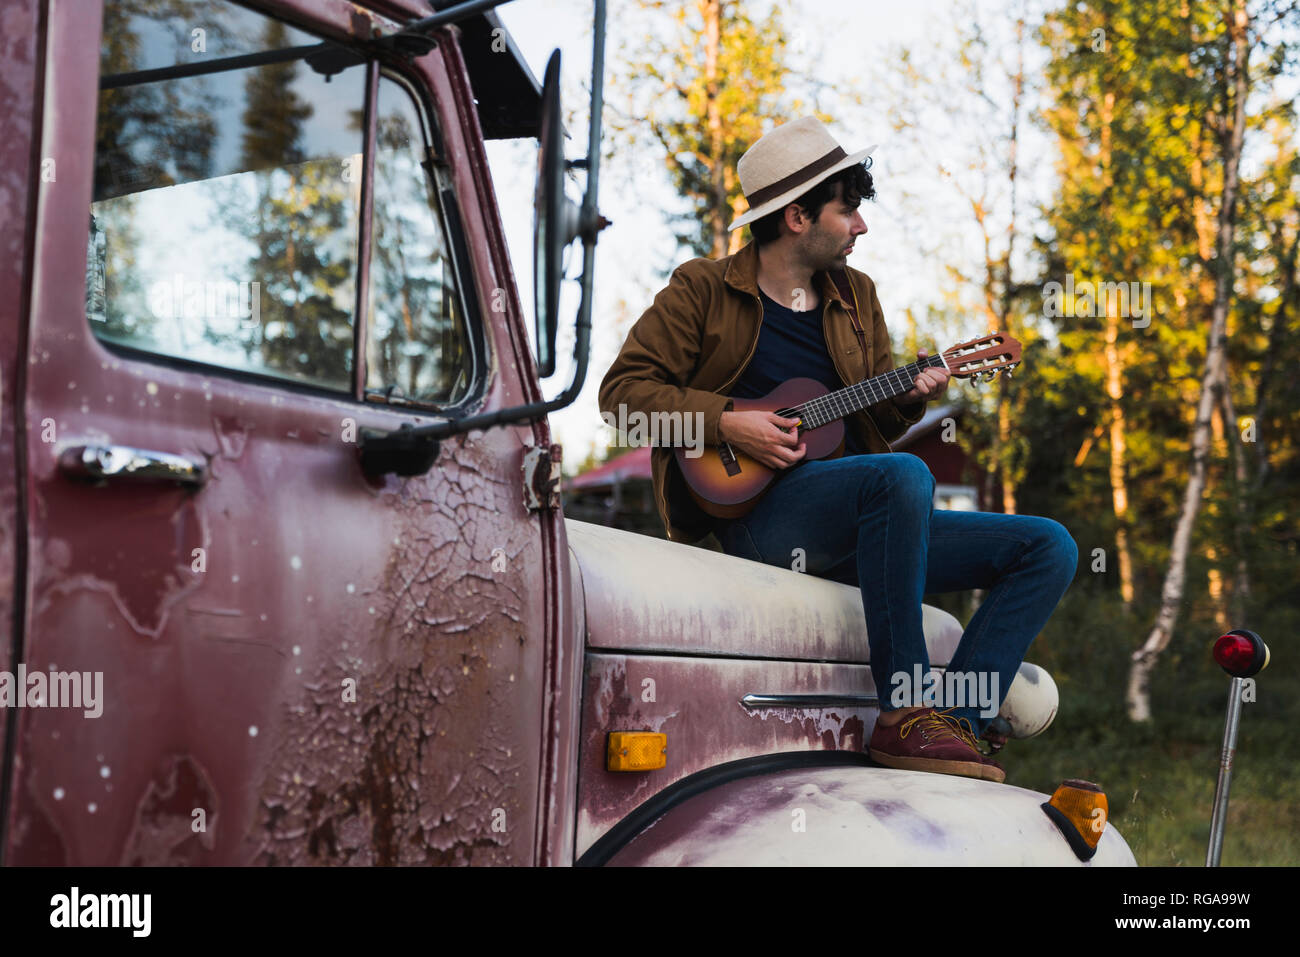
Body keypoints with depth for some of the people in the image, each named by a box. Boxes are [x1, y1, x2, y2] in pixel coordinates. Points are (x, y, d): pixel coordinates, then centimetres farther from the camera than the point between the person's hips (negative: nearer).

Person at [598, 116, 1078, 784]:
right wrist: (724, 423, -15)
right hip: (760, 516, -6)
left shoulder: (857, 296, 20)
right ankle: (903, 714, -31)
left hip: (863, 529, 7)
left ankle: (959, 723, -16)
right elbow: (623, 389, -3)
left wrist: (909, 400, 0)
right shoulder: (704, 290, 4)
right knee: (904, 475, -36)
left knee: (1049, 549, -6)